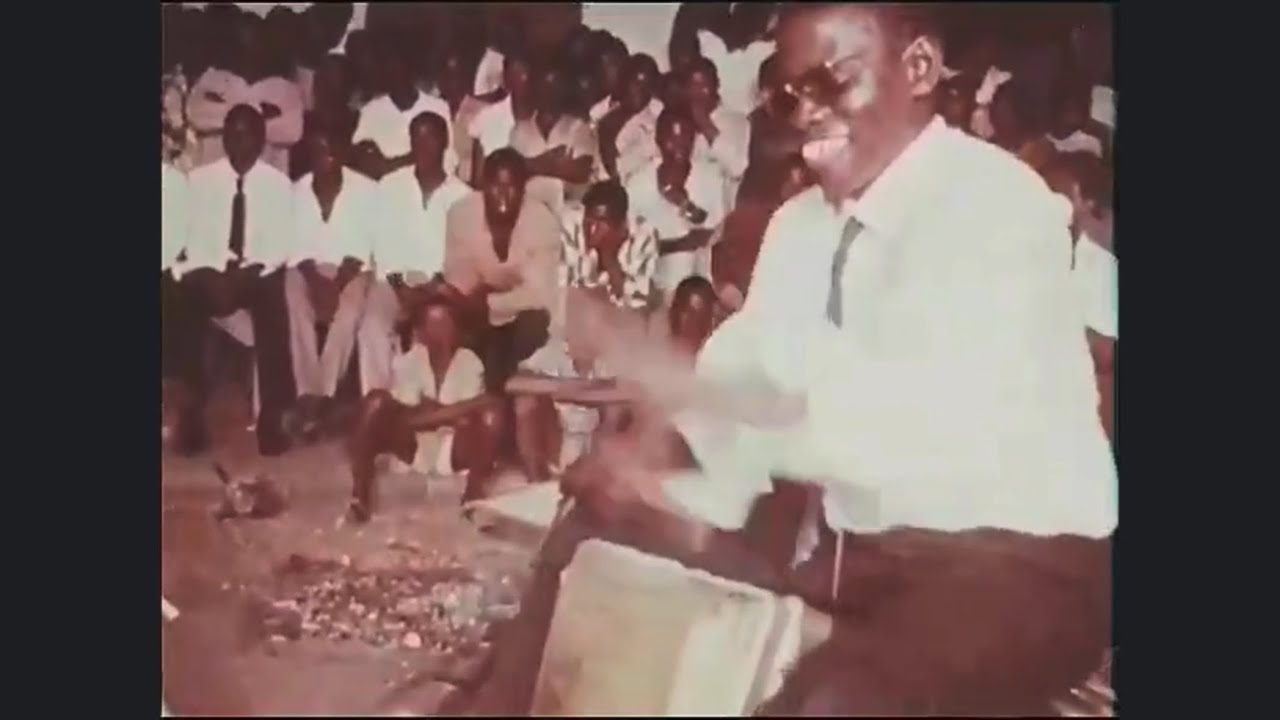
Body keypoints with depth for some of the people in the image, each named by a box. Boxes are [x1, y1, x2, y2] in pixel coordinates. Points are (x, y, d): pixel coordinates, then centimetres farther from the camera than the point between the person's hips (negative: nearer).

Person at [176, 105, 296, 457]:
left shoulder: (278, 183, 5)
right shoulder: (200, 179, 5)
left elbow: (282, 242, -1)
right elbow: (194, 238, 0)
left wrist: (253, 268, -19)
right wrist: (222, 269, -17)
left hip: (260, 273, 0)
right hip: (210, 271, 0)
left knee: (273, 313, -34)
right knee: (187, 311, -33)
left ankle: (271, 417, -28)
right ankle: (194, 412, -22)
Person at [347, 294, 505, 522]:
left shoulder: (469, 362, -4)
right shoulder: (408, 362, -3)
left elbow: (469, 414, -15)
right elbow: (407, 417, -15)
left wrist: (426, 413, -19)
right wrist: (450, 412, -20)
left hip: (455, 450, -1)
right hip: (415, 447, 1)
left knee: (492, 408, -28)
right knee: (377, 400, -24)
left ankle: (473, 496, -29)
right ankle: (360, 495, -27)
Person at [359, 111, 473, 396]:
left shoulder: (461, 195, 6)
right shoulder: (389, 186, 10)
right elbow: (382, 242, 3)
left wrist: (432, 287, -15)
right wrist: (399, 284, -11)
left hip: (442, 283, -1)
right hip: (396, 279, 1)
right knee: (373, 320, -28)